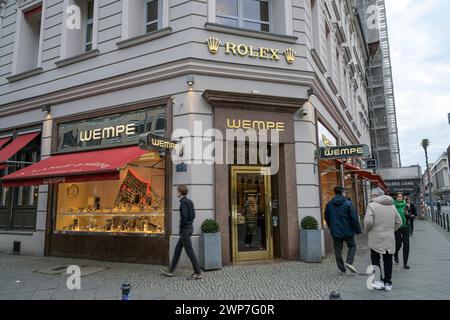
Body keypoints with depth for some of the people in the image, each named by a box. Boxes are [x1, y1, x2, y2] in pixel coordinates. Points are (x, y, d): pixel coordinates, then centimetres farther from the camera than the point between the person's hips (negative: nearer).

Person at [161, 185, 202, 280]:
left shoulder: (183, 202, -16)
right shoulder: (189, 202, 12)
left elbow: (184, 216, -25)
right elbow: (193, 215, 16)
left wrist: (181, 227, -12)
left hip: (185, 229, -10)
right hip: (189, 228, 10)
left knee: (189, 251, -3)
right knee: (177, 249, 15)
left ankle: (198, 273, 4)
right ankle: (171, 270, 23)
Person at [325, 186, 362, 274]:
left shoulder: (329, 205, 2)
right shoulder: (347, 203, -11)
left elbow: (327, 218, 10)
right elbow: (354, 218, -11)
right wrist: (358, 230, -2)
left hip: (335, 232, 3)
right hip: (348, 231, -3)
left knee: (338, 250, 11)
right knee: (352, 246, 18)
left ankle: (342, 269, 15)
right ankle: (349, 262, -1)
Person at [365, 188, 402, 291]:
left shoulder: (372, 205, -13)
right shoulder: (392, 206, 6)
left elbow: (368, 222, -21)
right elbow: (399, 222, 9)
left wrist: (367, 229, -2)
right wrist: (391, 230, 17)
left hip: (376, 239, -5)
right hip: (390, 239, 5)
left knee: (375, 259, 10)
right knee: (388, 260, 13)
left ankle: (379, 281, 8)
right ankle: (388, 283, 20)